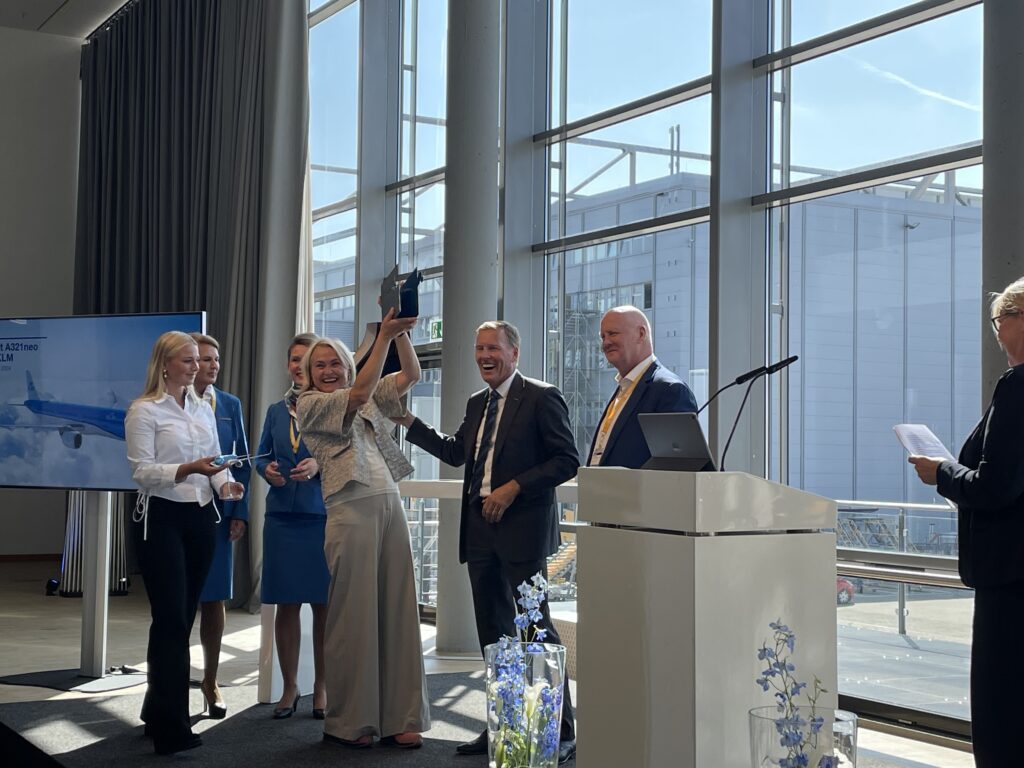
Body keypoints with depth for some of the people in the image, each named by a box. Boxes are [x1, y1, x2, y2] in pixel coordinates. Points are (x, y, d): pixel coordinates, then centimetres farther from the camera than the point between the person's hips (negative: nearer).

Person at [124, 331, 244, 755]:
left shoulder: (203, 409, 13)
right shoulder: (144, 410, -7)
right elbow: (141, 471, -14)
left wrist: (226, 483, -7)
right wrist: (188, 470, -27)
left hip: (201, 517, 7)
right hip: (163, 518, -6)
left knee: (183, 617, 10)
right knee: (171, 620, -8)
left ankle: (158, 712, 23)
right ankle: (171, 728, -4)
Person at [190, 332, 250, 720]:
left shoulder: (230, 405, 8)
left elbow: (242, 462, 9)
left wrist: (240, 513, 2)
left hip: (219, 513, 3)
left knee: (214, 599, 8)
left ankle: (210, 681, 19)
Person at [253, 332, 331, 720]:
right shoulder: (276, 411, 12)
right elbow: (261, 455, 17)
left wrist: (320, 465, -19)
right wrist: (267, 469, -4)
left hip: (324, 516, -3)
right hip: (282, 515, 3)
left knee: (323, 605, 4)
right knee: (286, 604, 7)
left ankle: (322, 688, 16)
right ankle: (290, 688, 17)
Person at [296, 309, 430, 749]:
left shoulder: (369, 399, 19)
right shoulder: (309, 404, 2)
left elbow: (411, 375, 13)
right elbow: (357, 394, -12)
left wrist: (401, 332, -1)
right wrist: (384, 336, -14)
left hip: (390, 506, 6)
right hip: (351, 511, -6)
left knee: (397, 610, 4)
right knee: (353, 614, -2)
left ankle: (398, 718, 10)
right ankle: (347, 722, 8)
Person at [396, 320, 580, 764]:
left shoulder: (541, 398, -6)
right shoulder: (476, 404, 17)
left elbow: (566, 460, -11)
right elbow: (455, 452, 23)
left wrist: (514, 487, -17)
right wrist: (408, 422, 16)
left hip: (522, 527, -8)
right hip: (481, 529, 8)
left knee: (536, 628, -7)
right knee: (493, 631, 12)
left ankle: (561, 732, 1)